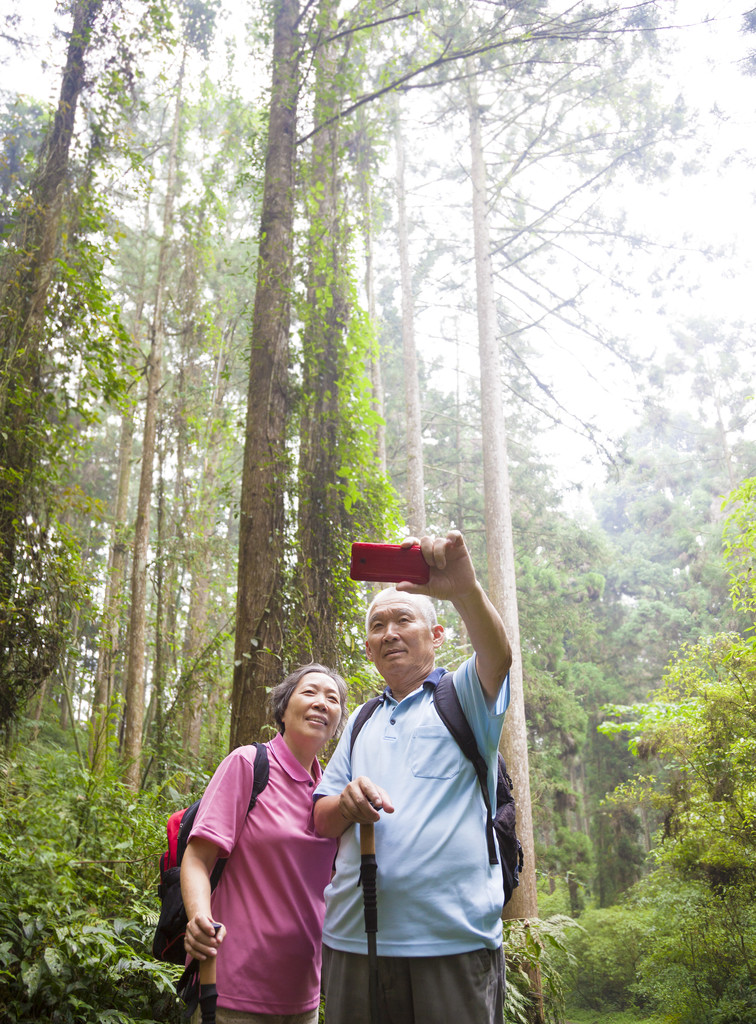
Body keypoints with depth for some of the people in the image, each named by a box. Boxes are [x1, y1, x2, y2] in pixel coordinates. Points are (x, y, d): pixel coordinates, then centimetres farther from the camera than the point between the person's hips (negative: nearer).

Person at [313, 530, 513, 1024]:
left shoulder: (462, 697, 3)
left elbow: (499, 656, -20)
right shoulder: (362, 722, 19)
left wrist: (465, 590, -40)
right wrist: (348, 801, -9)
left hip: (453, 941, -4)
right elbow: (322, 821, 15)